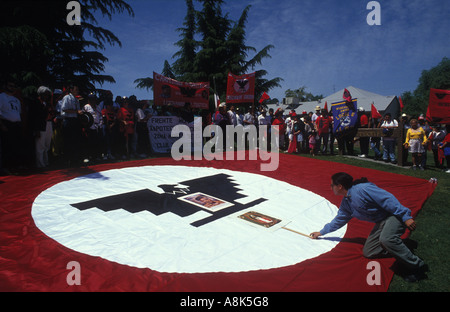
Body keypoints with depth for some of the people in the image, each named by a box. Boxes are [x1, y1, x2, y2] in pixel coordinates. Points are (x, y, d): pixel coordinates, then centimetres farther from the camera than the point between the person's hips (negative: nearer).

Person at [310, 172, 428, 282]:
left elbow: (388, 199, -25)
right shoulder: (346, 203, 7)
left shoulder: (363, 189, -22)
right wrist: (321, 232, 26)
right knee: (368, 252, 1)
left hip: (393, 215, -9)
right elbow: (339, 220, 20)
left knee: (386, 239, -37)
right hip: (381, 223, 9)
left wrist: (405, 216, -27)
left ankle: (417, 266, -19)